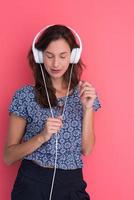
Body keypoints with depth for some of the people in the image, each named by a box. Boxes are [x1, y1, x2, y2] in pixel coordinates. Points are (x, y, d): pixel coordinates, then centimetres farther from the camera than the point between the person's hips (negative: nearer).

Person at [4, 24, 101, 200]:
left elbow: (86, 150, -1)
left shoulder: (84, 94, 2)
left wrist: (88, 108, -12)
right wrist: (42, 137, -21)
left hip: (72, 185, 2)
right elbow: (8, 157, -6)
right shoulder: (25, 96, -6)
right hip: (32, 184, -2)